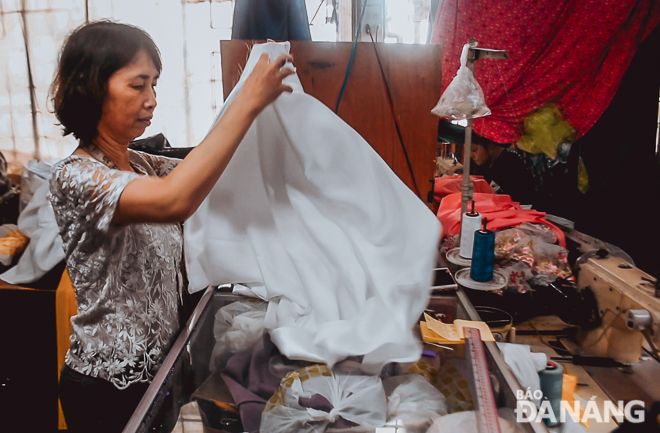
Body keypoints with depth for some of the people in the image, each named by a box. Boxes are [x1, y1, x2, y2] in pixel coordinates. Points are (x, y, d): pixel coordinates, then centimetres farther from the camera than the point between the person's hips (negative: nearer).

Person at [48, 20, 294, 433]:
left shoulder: (142, 165, 4)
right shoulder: (74, 177, -23)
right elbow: (174, 201, -40)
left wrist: (262, 93, -9)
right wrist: (249, 101, -37)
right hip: (109, 387, -7)